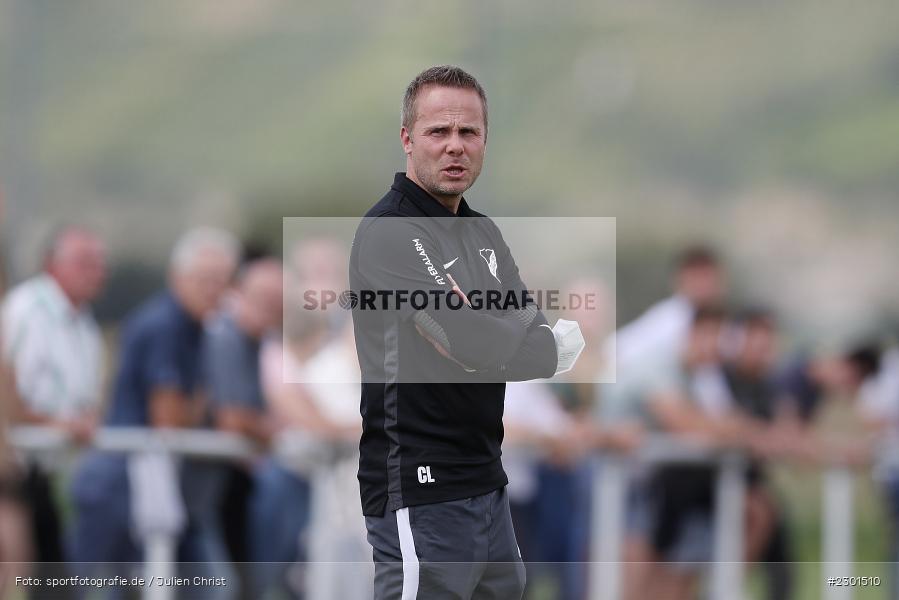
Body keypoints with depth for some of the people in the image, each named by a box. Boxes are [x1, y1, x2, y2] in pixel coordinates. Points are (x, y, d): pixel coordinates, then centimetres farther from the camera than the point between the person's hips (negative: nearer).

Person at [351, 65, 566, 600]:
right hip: (421, 489, -9)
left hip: (487, 482, 9)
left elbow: (545, 355, 7)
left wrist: (484, 332, -11)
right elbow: (468, 342, -23)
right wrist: (518, 326, -3)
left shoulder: (482, 232, 15)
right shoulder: (388, 233, -12)